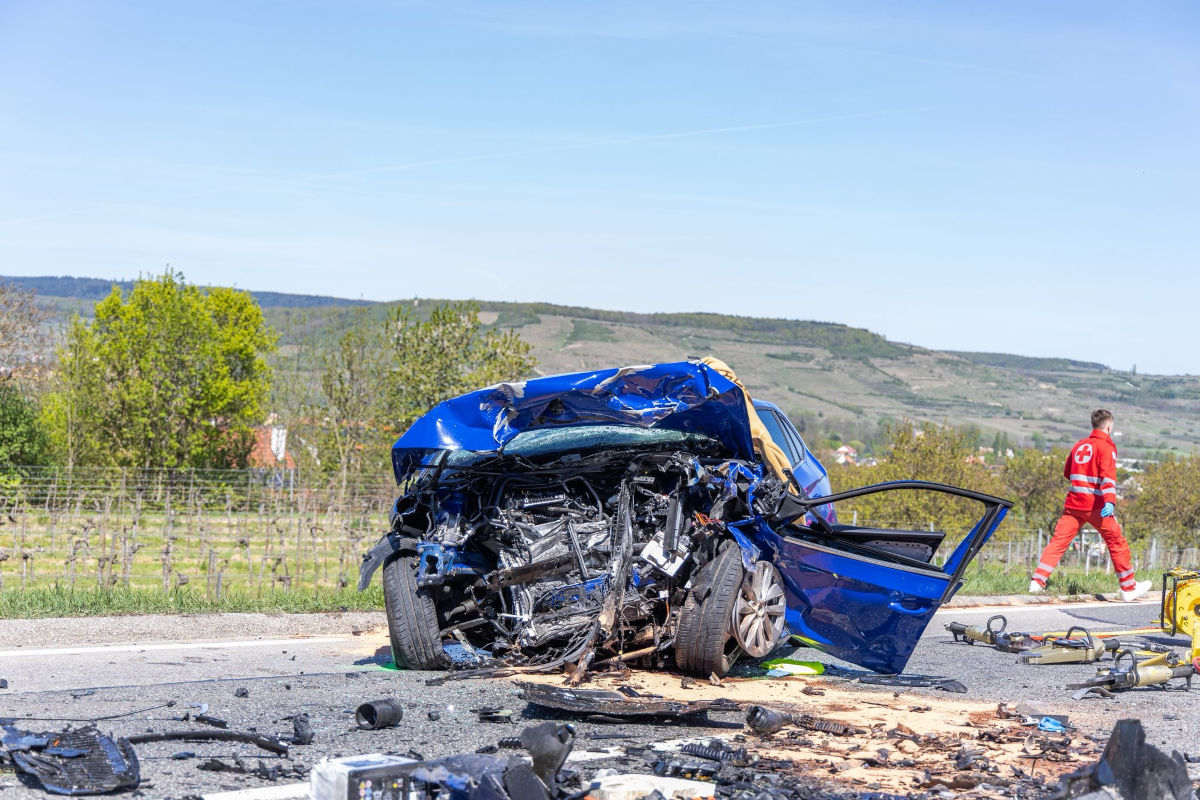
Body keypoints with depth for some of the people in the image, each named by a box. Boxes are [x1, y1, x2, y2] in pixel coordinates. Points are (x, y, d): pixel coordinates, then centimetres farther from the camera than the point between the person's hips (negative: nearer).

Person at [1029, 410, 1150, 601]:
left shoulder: (1079, 445, 16)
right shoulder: (1106, 446, -3)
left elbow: (1067, 473, 26)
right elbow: (1108, 474, -18)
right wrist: (1110, 501, -29)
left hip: (1073, 503, 6)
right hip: (1095, 505, -6)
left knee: (1059, 540, 4)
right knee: (1117, 542, 6)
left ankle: (1037, 581, -6)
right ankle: (1128, 588, 11)